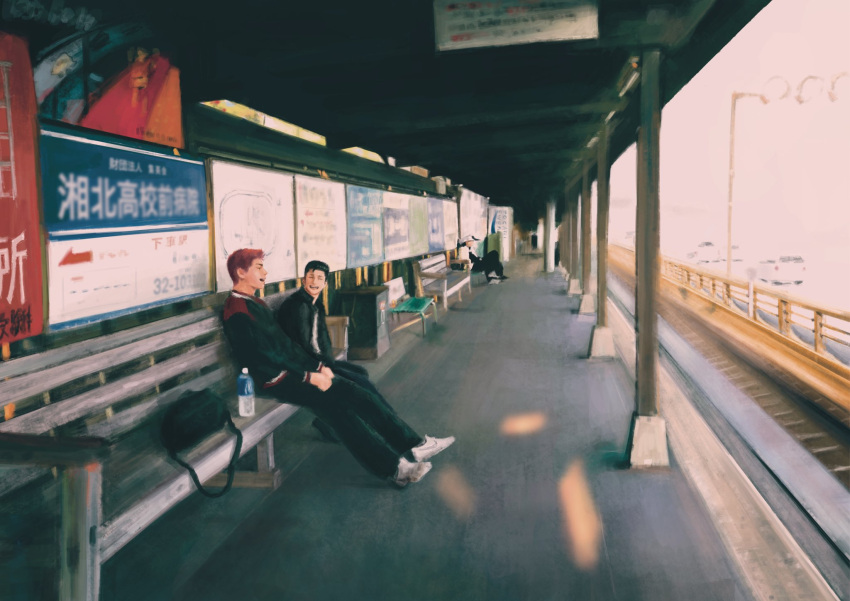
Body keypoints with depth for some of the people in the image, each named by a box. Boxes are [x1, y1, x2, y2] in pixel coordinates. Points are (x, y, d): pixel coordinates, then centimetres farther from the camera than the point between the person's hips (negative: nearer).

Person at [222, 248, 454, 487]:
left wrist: (318, 366, 7)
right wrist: (309, 377, -17)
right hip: (277, 380, -9)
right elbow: (262, 358, -20)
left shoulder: (256, 303, 17)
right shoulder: (236, 312, -14)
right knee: (337, 406, -23)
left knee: (354, 392, -4)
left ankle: (412, 443, -4)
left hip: (292, 369, 9)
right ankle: (393, 467, -23)